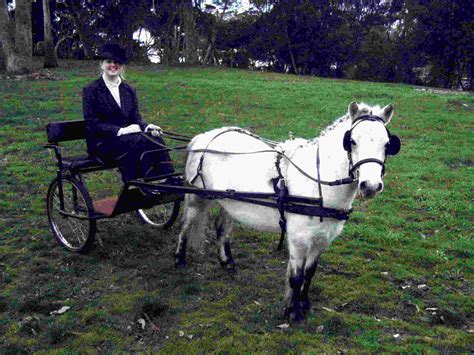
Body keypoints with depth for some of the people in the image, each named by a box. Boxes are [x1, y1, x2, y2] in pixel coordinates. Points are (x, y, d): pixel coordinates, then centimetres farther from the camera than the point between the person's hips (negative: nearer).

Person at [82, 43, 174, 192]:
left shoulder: (129, 90, 15)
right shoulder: (91, 90, 0)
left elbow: (136, 118, 10)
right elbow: (93, 125, -9)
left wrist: (147, 126, -14)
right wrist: (120, 131, -22)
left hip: (127, 137, 5)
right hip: (103, 144, -4)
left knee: (155, 138, -26)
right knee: (140, 141, -32)